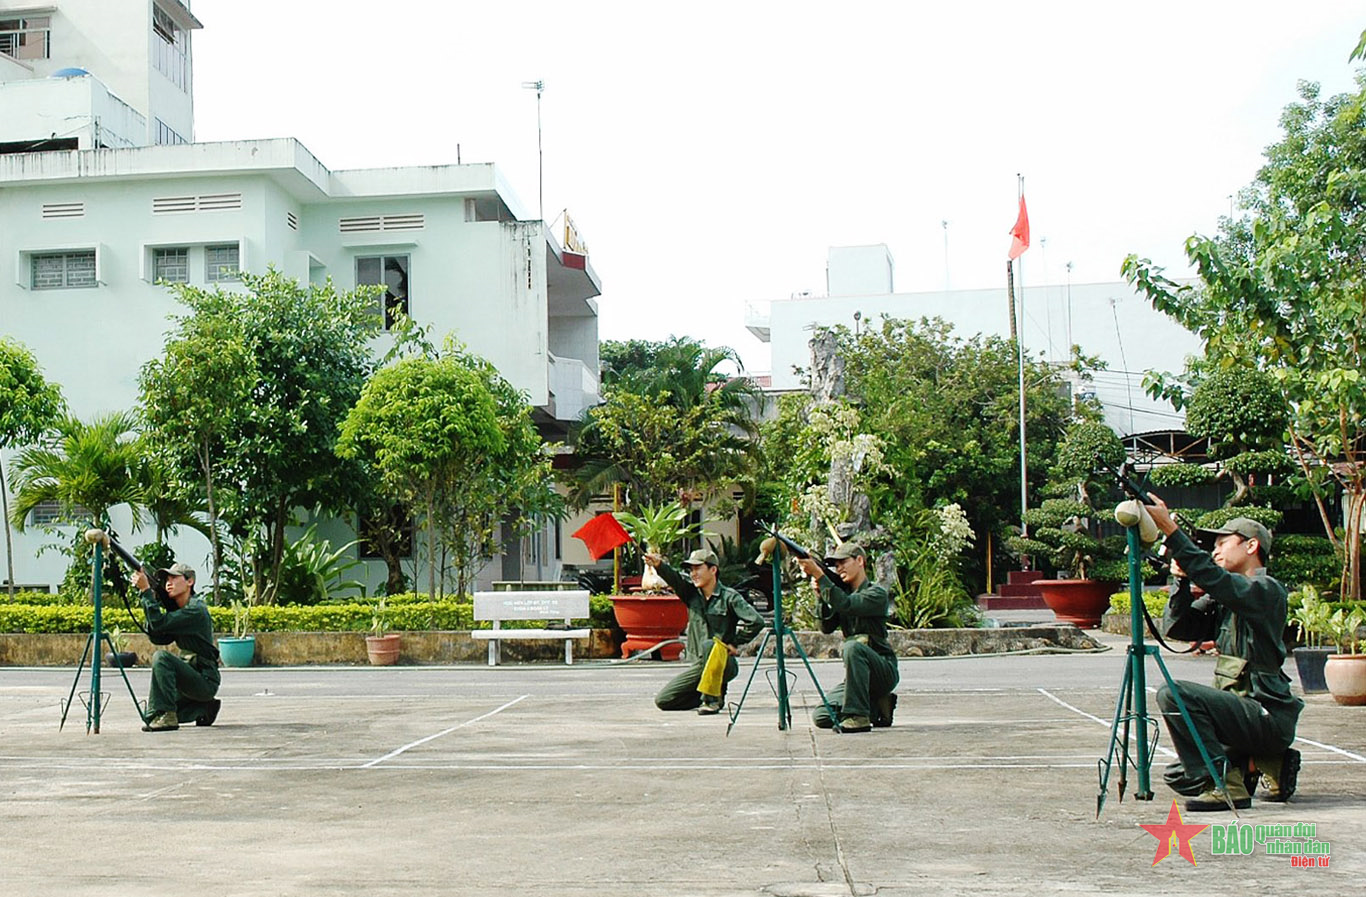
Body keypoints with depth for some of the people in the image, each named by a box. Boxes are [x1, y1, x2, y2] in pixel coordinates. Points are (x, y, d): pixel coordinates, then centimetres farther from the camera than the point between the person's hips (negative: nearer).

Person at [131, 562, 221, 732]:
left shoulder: (196, 610, -16)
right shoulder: (176, 609, 14)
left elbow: (159, 623, -26)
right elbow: (158, 638, 5)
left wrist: (146, 590, -22)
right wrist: (151, 601, -4)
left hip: (205, 681, -9)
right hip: (191, 676, 9)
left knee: (161, 657, -27)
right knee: (149, 715, 5)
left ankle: (167, 717, -25)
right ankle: (204, 708, 19)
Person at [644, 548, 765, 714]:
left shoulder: (729, 596, -8)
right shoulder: (691, 593, 5)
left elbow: (756, 621, -16)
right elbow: (674, 580, -15)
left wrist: (735, 643, -10)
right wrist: (659, 565, -34)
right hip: (697, 665, 5)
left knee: (708, 645, -37)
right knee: (663, 700, -2)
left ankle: (713, 699, -22)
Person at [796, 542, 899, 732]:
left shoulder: (877, 594, -9)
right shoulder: (844, 591, 13)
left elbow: (845, 605, -27)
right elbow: (827, 627, 1)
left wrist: (819, 575, -28)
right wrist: (822, 594, -12)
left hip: (884, 671, -7)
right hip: (861, 674, 7)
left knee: (852, 646, -36)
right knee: (821, 717, -11)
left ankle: (858, 716, -31)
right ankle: (878, 708, 10)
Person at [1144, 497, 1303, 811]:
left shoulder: (1266, 590, -12)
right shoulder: (1227, 598, 15)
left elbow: (1213, 577, -30)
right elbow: (1178, 625, 7)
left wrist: (1169, 528, -33)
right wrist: (1183, 579, -9)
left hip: (1267, 716, -9)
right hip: (1246, 713, 9)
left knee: (1174, 694, -25)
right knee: (1179, 776, 11)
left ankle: (1224, 785, -18)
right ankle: (1268, 764, 14)